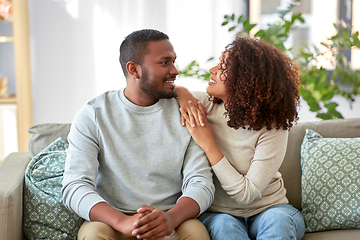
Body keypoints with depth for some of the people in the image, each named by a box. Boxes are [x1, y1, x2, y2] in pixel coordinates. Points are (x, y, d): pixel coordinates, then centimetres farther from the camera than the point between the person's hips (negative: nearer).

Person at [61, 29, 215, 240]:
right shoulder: (92, 116, -2)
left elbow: (202, 183, -4)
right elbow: (75, 186, -11)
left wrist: (170, 218, -27)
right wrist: (123, 222, -31)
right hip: (112, 221, -1)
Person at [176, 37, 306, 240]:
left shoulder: (272, 128, -16)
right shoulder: (206, 105, -5)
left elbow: (246, 194, -18)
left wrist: (208, 145, -20)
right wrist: (182, 93, -13)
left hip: (267, 209, -1)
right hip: (217, 213, 2)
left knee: (278, 221, -35)